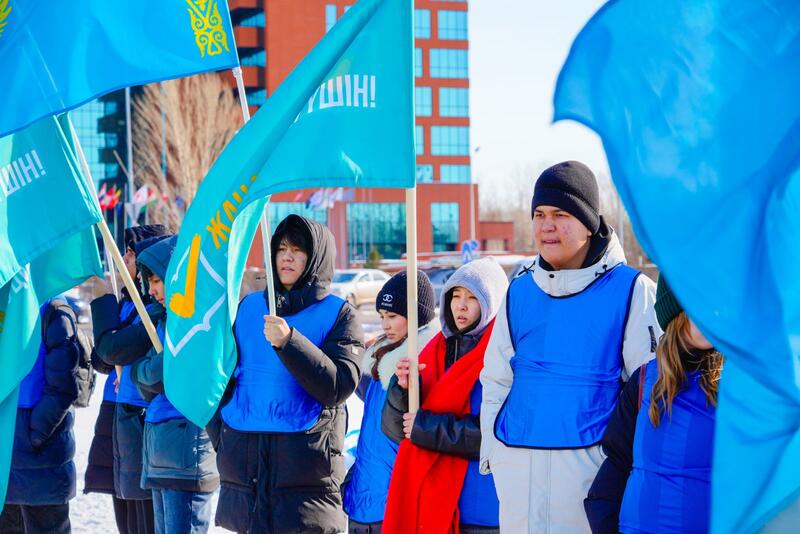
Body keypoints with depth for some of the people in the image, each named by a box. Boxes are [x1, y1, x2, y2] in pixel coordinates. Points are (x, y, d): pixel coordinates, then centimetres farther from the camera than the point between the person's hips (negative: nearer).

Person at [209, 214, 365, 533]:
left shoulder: (339, 314, 2)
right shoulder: (249, 306, 14)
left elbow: (338, 387, -11)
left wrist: (288, 342, -19)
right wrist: (221, 439, 6)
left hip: (304, 463, -4)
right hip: (241, 457, 4)